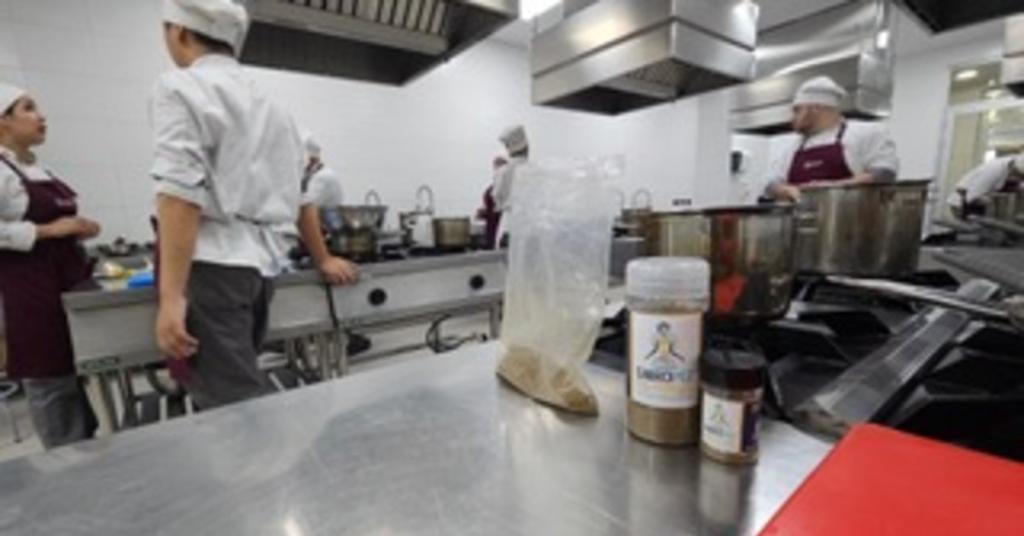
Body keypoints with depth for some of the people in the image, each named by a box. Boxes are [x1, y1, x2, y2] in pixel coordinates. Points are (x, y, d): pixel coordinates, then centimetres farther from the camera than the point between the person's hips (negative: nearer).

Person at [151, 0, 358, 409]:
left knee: (234, 403, -6)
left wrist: (171, 296, -17)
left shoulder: (180, 88, -3)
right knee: (241, 391, 17)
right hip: (260, 263, 8)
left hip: (210, 265, -7)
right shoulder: (266, 104, 18)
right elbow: (300, 193, 20)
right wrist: (322, 260, 28)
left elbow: (181, 193, -16)